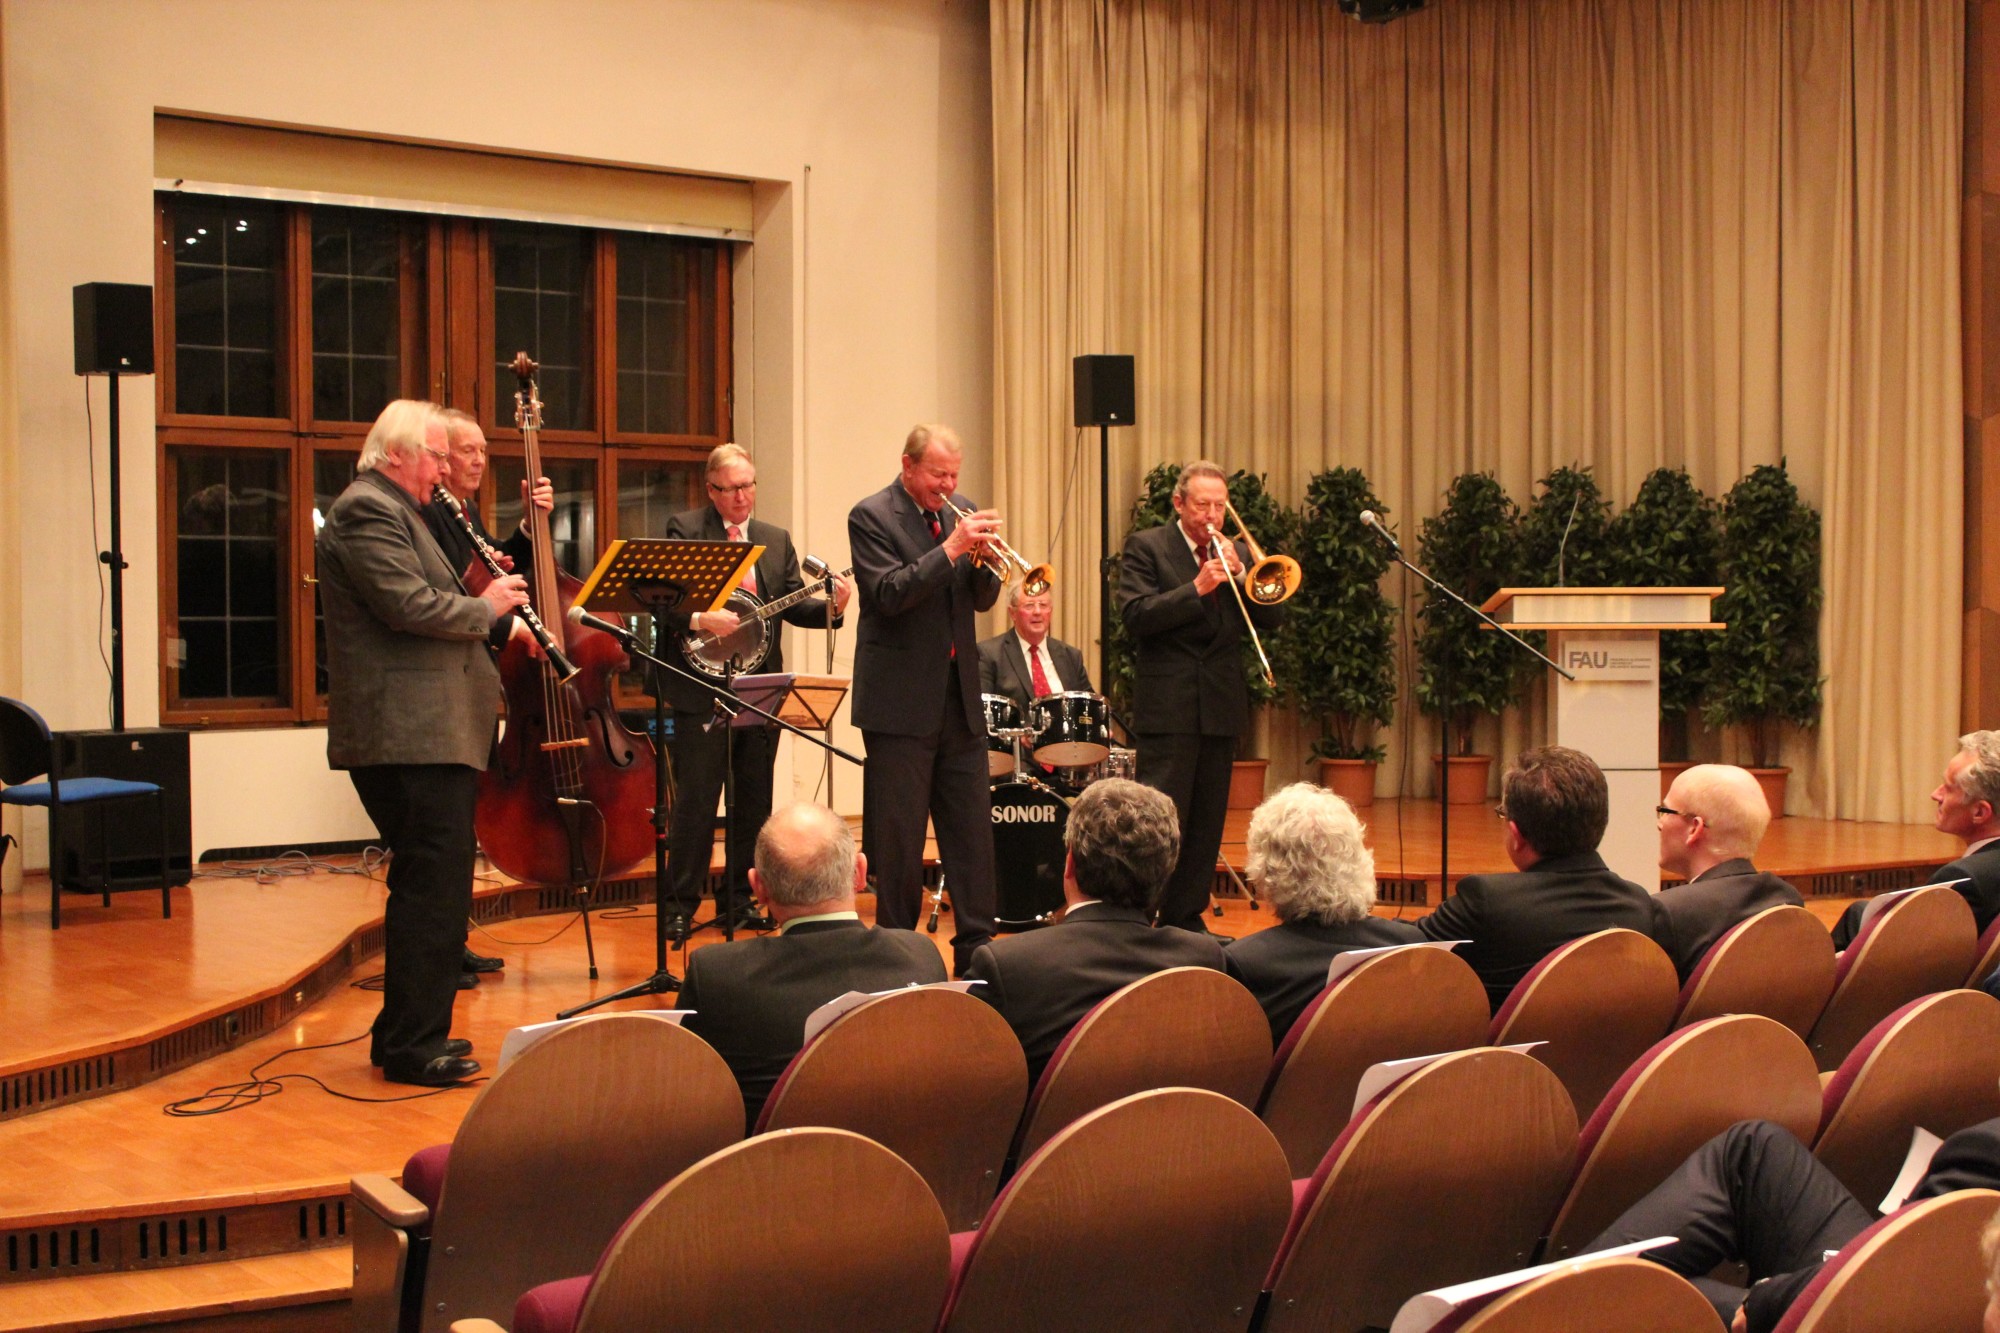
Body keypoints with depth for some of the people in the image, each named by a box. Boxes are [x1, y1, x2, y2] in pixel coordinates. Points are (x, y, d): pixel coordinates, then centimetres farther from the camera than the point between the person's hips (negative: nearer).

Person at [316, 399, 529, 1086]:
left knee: (430, 885, 16)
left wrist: (481, 588, 10)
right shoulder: (367, 510, -12)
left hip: (424, 730, 11)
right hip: (408, 734, -11)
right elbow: (412, 606, -23)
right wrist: (486, 606, -8)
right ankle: (413, 1046, -3)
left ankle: (406, 1034, 24)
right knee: (433, 886, -9)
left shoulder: (392, 509, 23)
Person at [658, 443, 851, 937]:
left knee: (755, 799, 9)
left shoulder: (776, 540, 14)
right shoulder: (683, 529, -1)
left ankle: (745, 901, 19)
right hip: (702, 687, -5)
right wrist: (700, 619, -25)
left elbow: (792, 604, 6)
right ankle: (680, 907, 3)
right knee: (695, 799, -4)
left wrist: (831, 607, -12)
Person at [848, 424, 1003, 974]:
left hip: (959, 700, 6)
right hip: (901, 700, -6)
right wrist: (951, 548, -23)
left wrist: (983, 558, -10)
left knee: (973, 829, 6)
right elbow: (889, 595, -17)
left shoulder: (959, 515, 12)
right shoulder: (871, 516, -6)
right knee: (898, 836, 0)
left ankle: (976, 948, 12)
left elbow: (983, 599, 11)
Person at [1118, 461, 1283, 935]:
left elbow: (1271, 618, 6)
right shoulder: (1146, 547, 0)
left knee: (1207, 820, 8)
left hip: (1222, 707, 5)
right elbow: (1136, 616, -12)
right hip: (1168, 704, -5)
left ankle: (1186, 918, 16)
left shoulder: (1238, 552, 14)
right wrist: (1196, 588, -20)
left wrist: (1239, 573, -8)